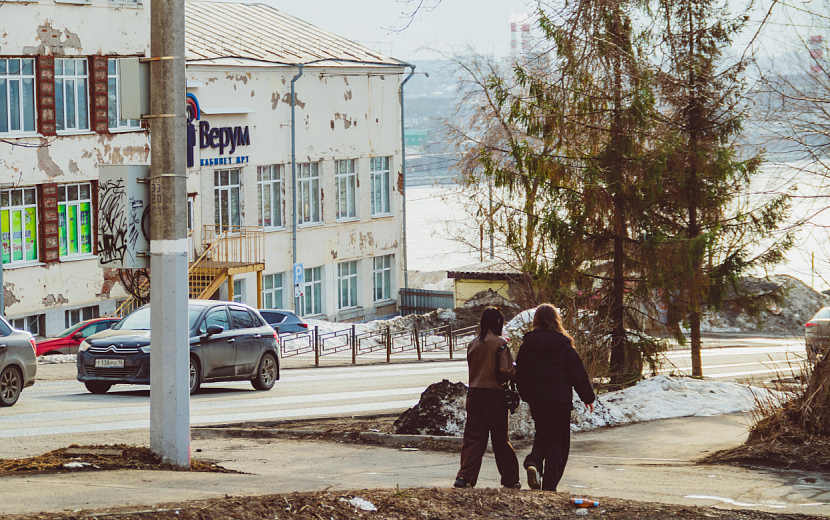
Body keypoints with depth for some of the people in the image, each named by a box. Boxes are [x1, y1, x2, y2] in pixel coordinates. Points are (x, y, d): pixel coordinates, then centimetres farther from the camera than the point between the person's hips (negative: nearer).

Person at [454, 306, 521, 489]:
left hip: (473, 394, 4)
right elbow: (506, 371, -13)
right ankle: (510, 479, 16)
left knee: (473, 438, 5)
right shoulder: (500, 343, -8)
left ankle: (465, 476, -9)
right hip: (494, 395, -4)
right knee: (501, 439, 6)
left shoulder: (473, 344, 8)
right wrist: (515, 368, 6)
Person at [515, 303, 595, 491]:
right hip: (559, 399, -3)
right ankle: (550, 485, 1)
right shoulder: (563, 345, -8)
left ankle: (533, 463, -8)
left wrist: (526, 396, 22)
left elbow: (520, 374, 7)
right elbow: (578, 373, -3)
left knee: (542, 434, 20)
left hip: (536, 400, 3)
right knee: (557, 440, 5)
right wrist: (588, 397, 7)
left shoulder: (527, 344, 0)